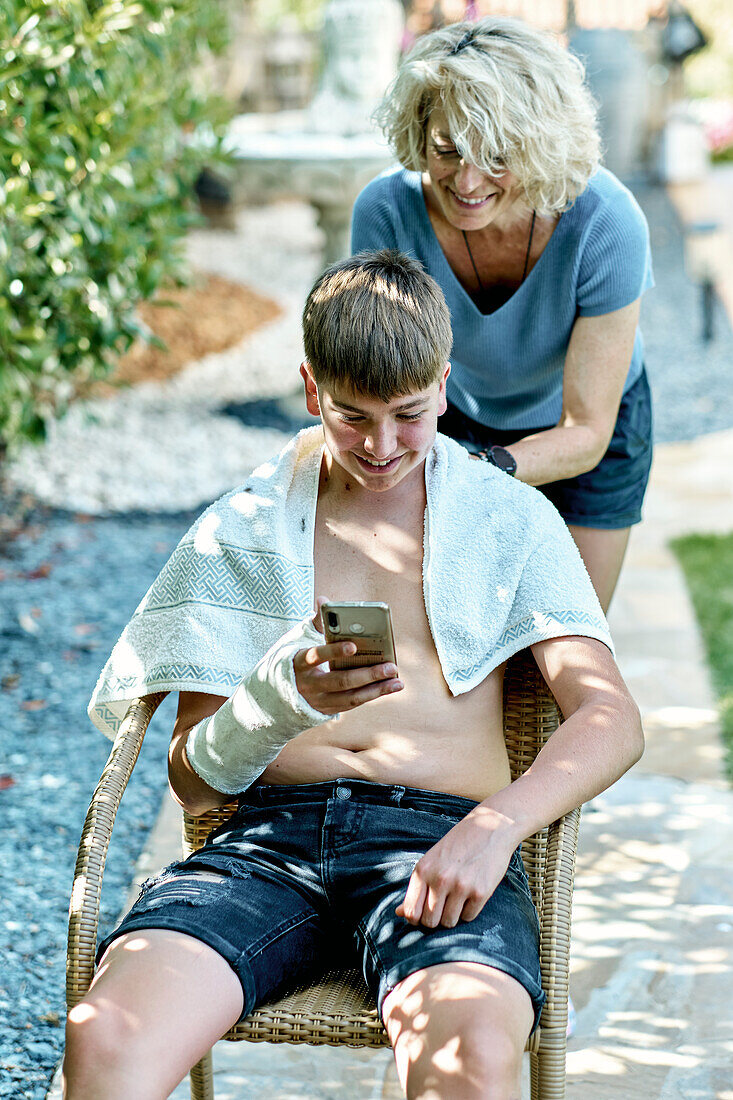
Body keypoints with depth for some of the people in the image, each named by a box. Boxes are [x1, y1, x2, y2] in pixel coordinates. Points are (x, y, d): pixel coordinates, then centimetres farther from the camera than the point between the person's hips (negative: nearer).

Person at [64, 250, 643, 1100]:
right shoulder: (239, 530, 16)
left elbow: (611, 720, 3)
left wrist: (495, 825, -17)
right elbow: (192, 781, 11)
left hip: (438, 833, -1)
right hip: (271, 832, 1)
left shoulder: (512, 521, 15)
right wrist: (285, 698, -12)